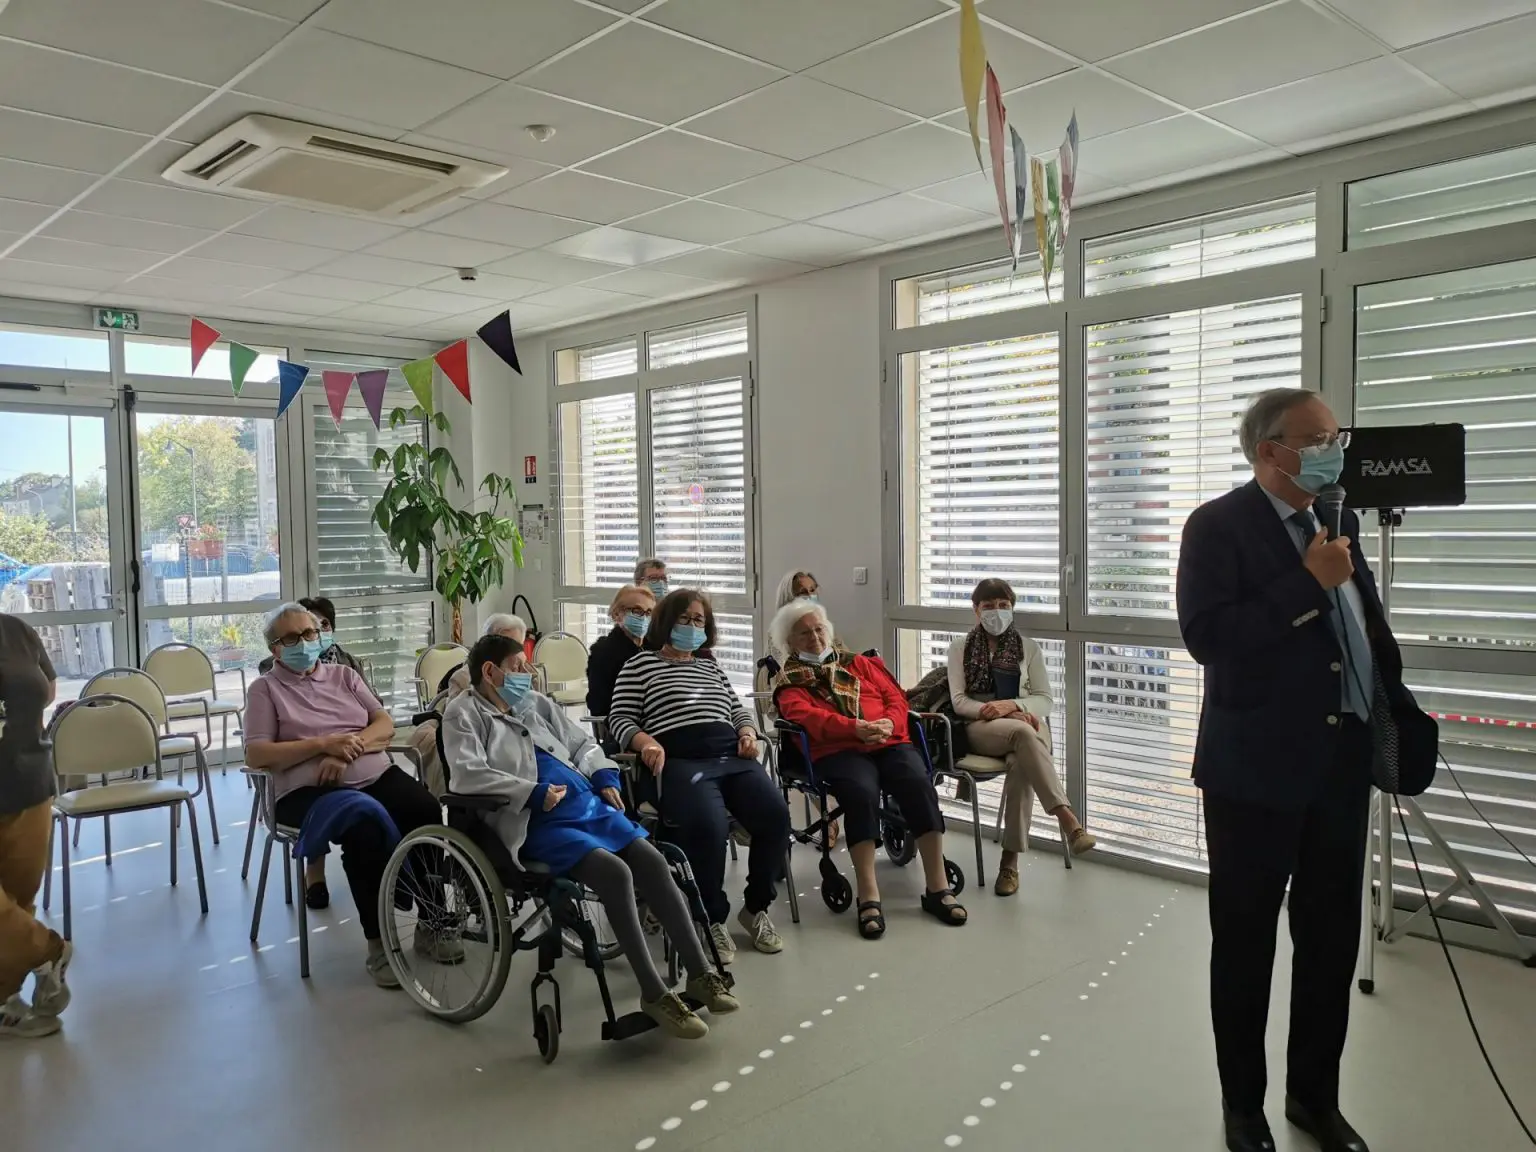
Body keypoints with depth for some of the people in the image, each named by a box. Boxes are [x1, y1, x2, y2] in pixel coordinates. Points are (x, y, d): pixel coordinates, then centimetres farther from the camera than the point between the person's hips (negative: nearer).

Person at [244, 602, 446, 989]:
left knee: (428, 812, -25)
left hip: (374, 774, 4)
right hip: (309, 789, -4)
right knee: (364, 832, -34)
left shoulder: (343, 675, 21)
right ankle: (378, 943, -20)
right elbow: (256, 754, -5)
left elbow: (385, 725, 11)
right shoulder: (266, 689, 10)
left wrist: (348, 749, -10)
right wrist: (323, 744, -14)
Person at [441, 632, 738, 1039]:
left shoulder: (535, 702, 20)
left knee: (653, 861, -13)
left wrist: (605, 776, 8)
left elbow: (581, 743, 27)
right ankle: (653, 993, -17)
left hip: (587, 802, 7)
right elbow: (468, 775, -16)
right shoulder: (464, 713, 0)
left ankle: (700, 973, -5)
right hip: (535, 823, -7)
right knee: (615, 872, -27)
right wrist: (534, 793, -19)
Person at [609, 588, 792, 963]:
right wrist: (646, 742, -13)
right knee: (708, 828, -35)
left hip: (732, 755, 5)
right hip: (680, 759, -5)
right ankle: (713, 919, -10)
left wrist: (748, 732, 9)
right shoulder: (641, 663, 15)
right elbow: (619, 718, 6)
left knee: (776, 815, -22)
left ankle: (755, 908, 1)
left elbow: (738, 709, 32)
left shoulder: (711, 667, 32)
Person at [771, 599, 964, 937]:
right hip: (837, 751, -3)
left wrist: (889, 723, -6)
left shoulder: (860, 664, 28)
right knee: (862, 793, -35)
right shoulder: (789, 682, 17)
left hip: (889, 742, 3)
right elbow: (808, 717, -3)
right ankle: (868, 897, -33)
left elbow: (895, 697, 18)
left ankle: (937, 888, -22)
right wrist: (856, 728, -19)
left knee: (919, 785, -27)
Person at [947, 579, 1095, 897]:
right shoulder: (960, 648, 11)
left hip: (1027, 723, 2)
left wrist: (1013, 705, -13)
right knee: (1023, 732, -38)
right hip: (980, 727, -1)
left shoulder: (1028, 647, 14)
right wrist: (989, 710, -18)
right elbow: (958, 701, 1)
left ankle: (1010, 860, -35)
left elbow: (1045, 700, 6)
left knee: (1021, 764, -36)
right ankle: (1067, 819, -47)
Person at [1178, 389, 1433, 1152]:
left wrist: (1403, 713, 2)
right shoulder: (1219, 525, -11)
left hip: (1340, 765, 6)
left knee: (1333, 941, 15)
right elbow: (1206, 637, -22)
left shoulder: (1337, 523, 10)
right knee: (1246, 944, 10)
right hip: (1256, 769, -6)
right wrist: (1307, 583, -22)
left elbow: (1371, 630, 14)